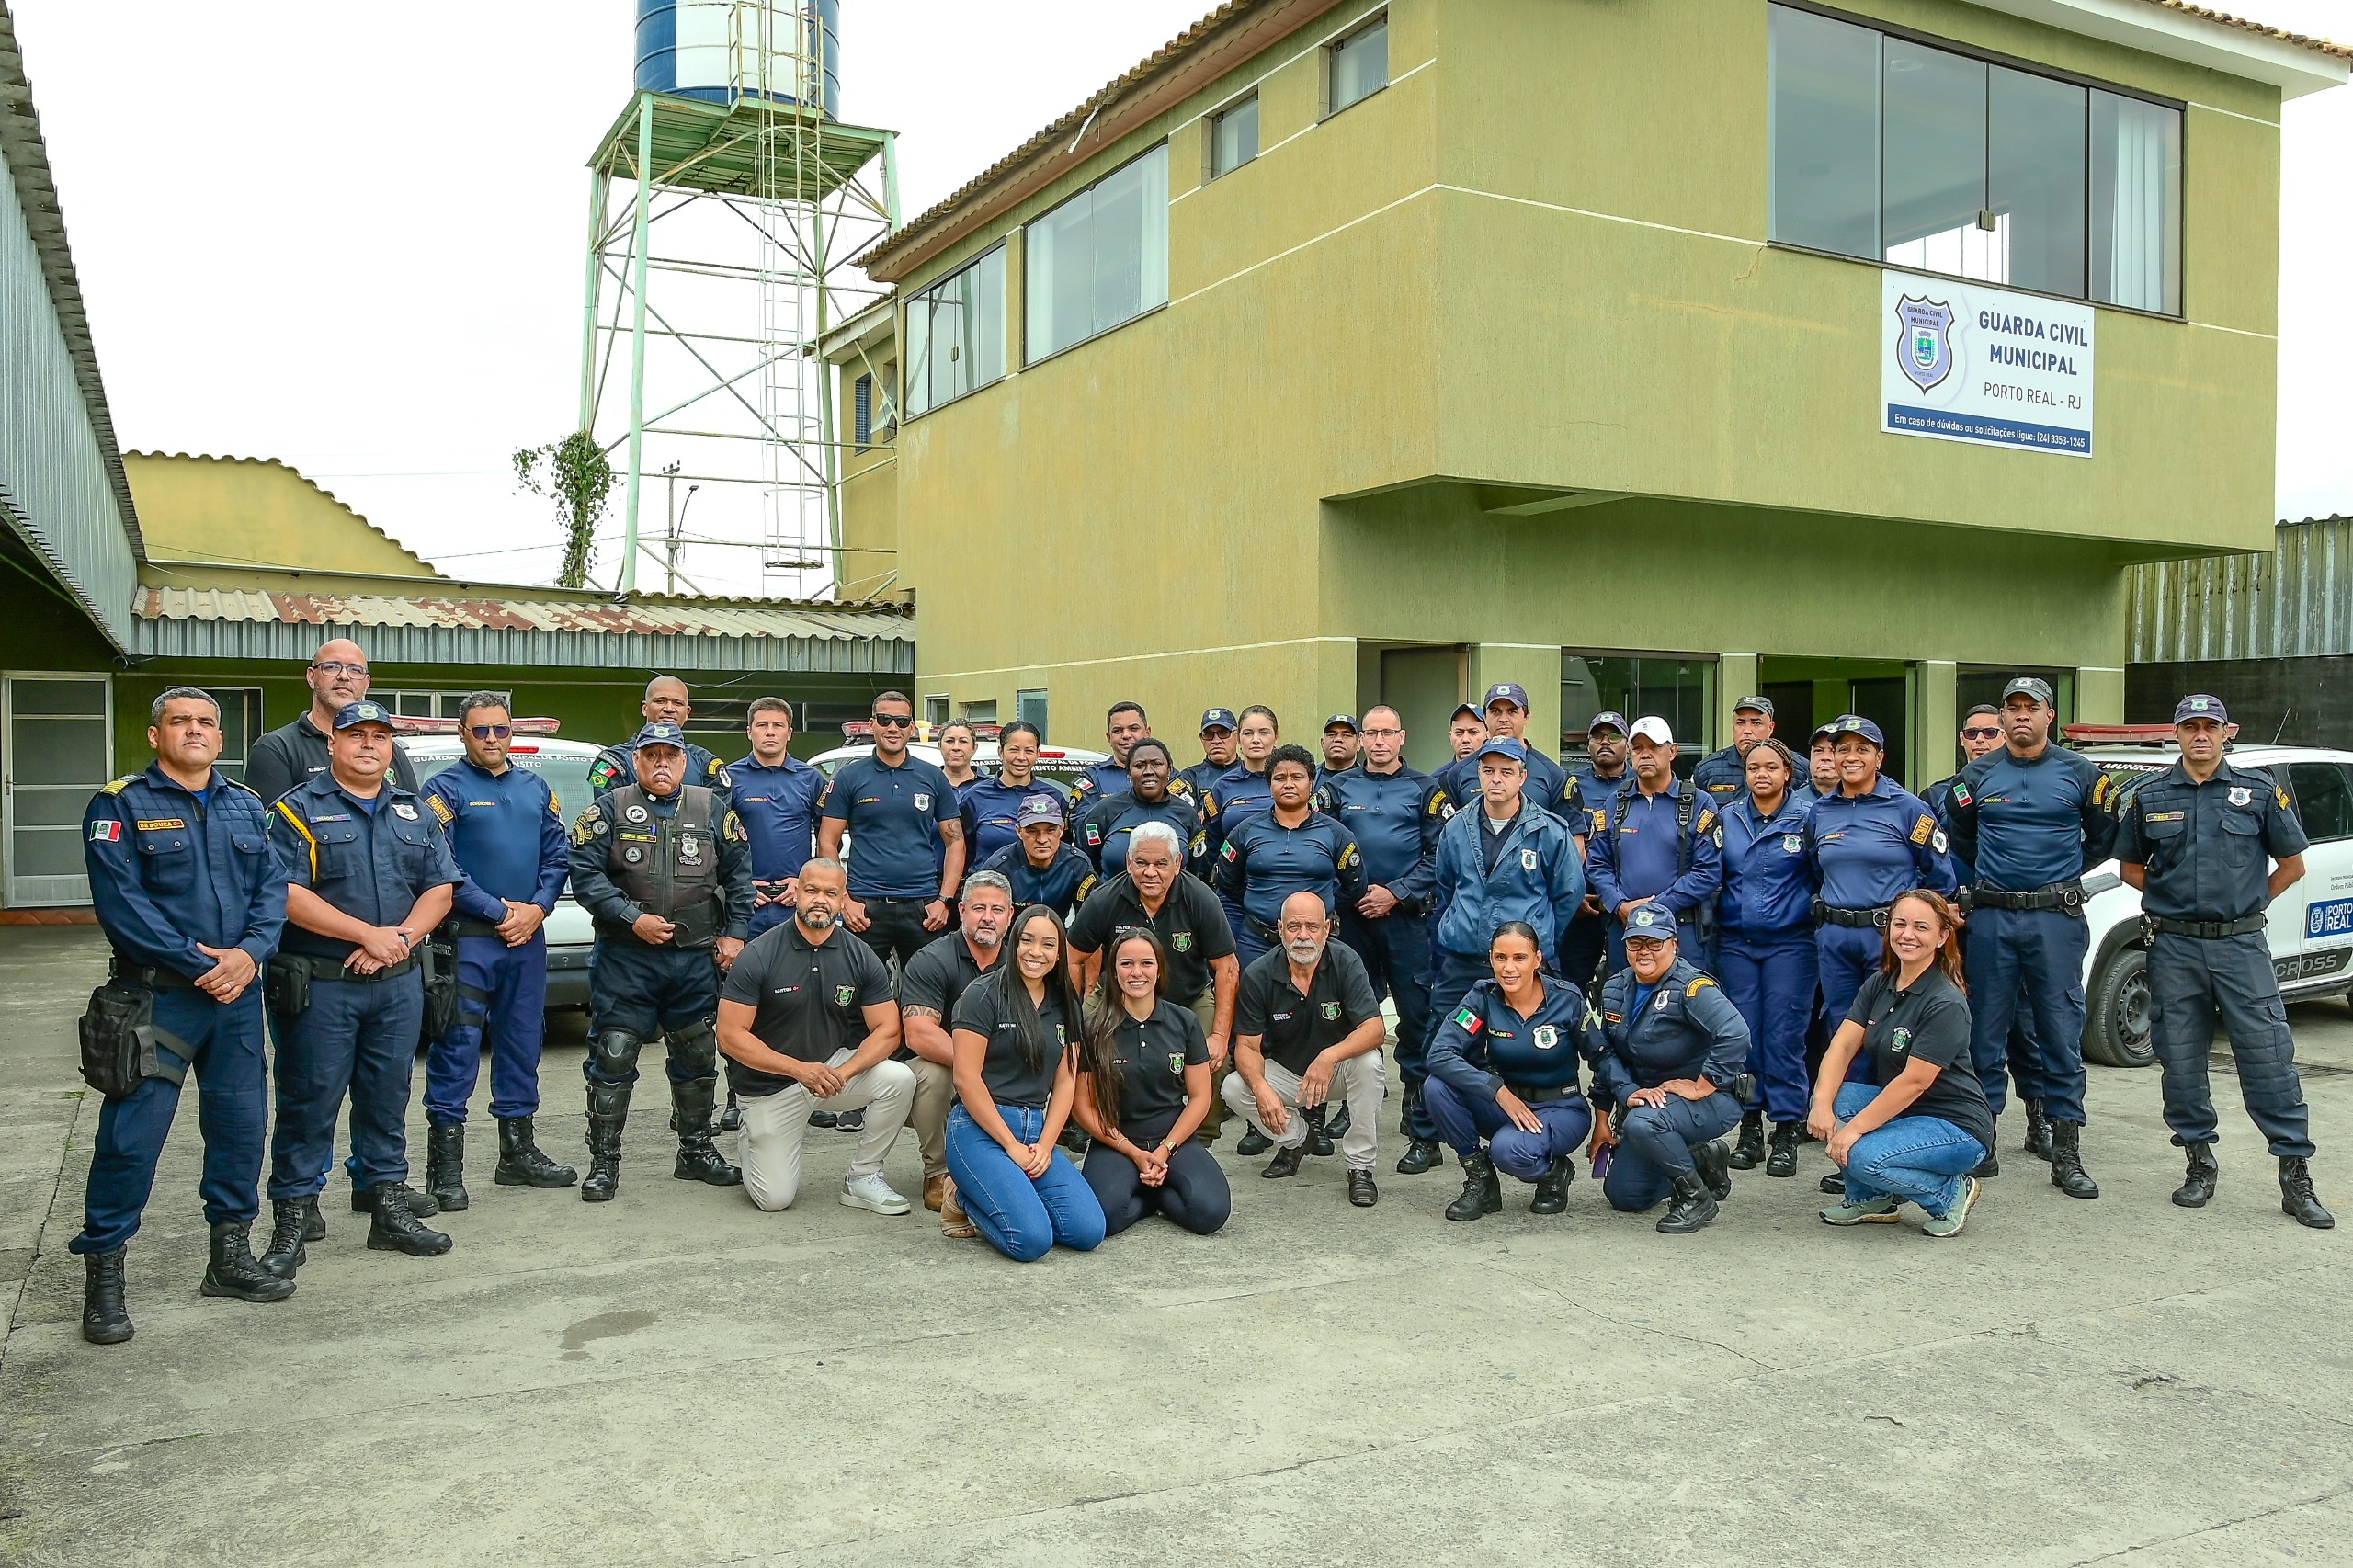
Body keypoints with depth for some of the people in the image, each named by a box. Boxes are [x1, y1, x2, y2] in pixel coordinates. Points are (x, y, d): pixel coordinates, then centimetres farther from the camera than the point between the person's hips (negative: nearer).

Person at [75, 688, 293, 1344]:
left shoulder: (247, 806, 12)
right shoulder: (119, 805, -3)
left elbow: (273, 888, 5)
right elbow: (120, 902, -13)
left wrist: (249, 953, -13)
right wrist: (198, 964, -18)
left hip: (237, 995, 5)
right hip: (157, 996, -5)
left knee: (241, 1125, 10)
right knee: (131, 1136, -5)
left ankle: (231, 1255, 23)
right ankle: (103, 1274, 7)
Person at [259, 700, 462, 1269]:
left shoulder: (414, 813, 13)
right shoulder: (300, 809, -3)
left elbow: (440, 887, 9)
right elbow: (288, 894, -13)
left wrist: (402, 937, -9)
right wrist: (370, 934, -16)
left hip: (399, 984, 5)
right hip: (319, 986, -4)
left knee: (388, 1100, 12)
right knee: (309, 1103, 0)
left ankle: (390, 1210, 21)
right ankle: (293, 1221, 9)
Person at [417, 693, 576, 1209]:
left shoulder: (536, 789, 14)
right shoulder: (445, 790, -2)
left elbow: (557, 857, 12)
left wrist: (538, 908, -5)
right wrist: (499, 912, -14)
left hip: (528, 939, 6)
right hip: (468, 938, -5)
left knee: (523, 1044, 11)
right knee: (457, 1049, -7)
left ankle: (518, 1154, 22)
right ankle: (446, 1170, -2)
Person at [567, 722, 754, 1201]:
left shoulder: (713, 809, 8)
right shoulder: (609, 810, 0)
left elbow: (739, 874, 11)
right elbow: (585, 874, -6)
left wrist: (733, 933, 4)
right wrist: (632, 919, -14)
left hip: (697, 959, 3)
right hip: (625, 959, -3)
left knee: (698, 1056, 11)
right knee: (613, 1056, -3)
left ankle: (697, 1151, 26)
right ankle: (603, 1162, 8)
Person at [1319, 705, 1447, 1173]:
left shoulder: (1424, 790, 5)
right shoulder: (1338, 787, 11)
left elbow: (1437, 855, -1)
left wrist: (1395, 893, -10)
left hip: (1407, 919, -2)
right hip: (1352, 918, 2)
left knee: (1417, 1021, -4)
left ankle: (1424, 1134, 0)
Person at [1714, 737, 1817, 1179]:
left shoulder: (1808, 816, -2)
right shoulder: (1727, 818, 8)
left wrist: (1817, 915, -4)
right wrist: (1713, 920, 9)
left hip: (1790, 941, -3)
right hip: (1735, 941, 3)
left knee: (1784, 1036, -2)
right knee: (1742, 1034, 6)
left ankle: (1787, 1133, 7)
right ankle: (1749, 1129, 16)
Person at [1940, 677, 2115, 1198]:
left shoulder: (2079, 772, 3)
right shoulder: (1977, 775, 6)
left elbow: (2103, 836, 15)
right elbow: (1958, 837, 21)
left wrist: (2066, 874, 10)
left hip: (2056, 919, -1)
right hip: (1991, 917, 1)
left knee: (2062, 1034, 0)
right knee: (1986, 1031, 4)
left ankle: (2066, 1155, 6)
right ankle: (1981, 1143, 13)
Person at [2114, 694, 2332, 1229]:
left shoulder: (2259, 791, 4)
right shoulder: (2149, 797, 7)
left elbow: (2292, 865, 11)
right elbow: (2130, 868, 15)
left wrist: (2246, 902, 7)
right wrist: (2176, 895, 6)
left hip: (2241, 944, -1)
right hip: (2174, 948, 2)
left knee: (2269, 1058, -4)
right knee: (2181, 1061, 5)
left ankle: (2296, 1175, 2)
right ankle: (2200, 1163, 18)